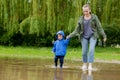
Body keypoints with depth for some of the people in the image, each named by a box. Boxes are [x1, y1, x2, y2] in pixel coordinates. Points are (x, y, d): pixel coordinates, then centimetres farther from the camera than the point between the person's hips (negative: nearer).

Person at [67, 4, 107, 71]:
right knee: (84, 52, 2)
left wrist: (104, 36, -15)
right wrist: (70, 36, -6)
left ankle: (90, 65, -17)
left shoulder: (94, 17, -6)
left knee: (91, 50, -20)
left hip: (93, 36, -2)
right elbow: (77, 30, 4)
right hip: (84, 37, 2)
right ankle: (85, 64, 24)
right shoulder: (81, 19, 1)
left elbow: (99, 27, -5)